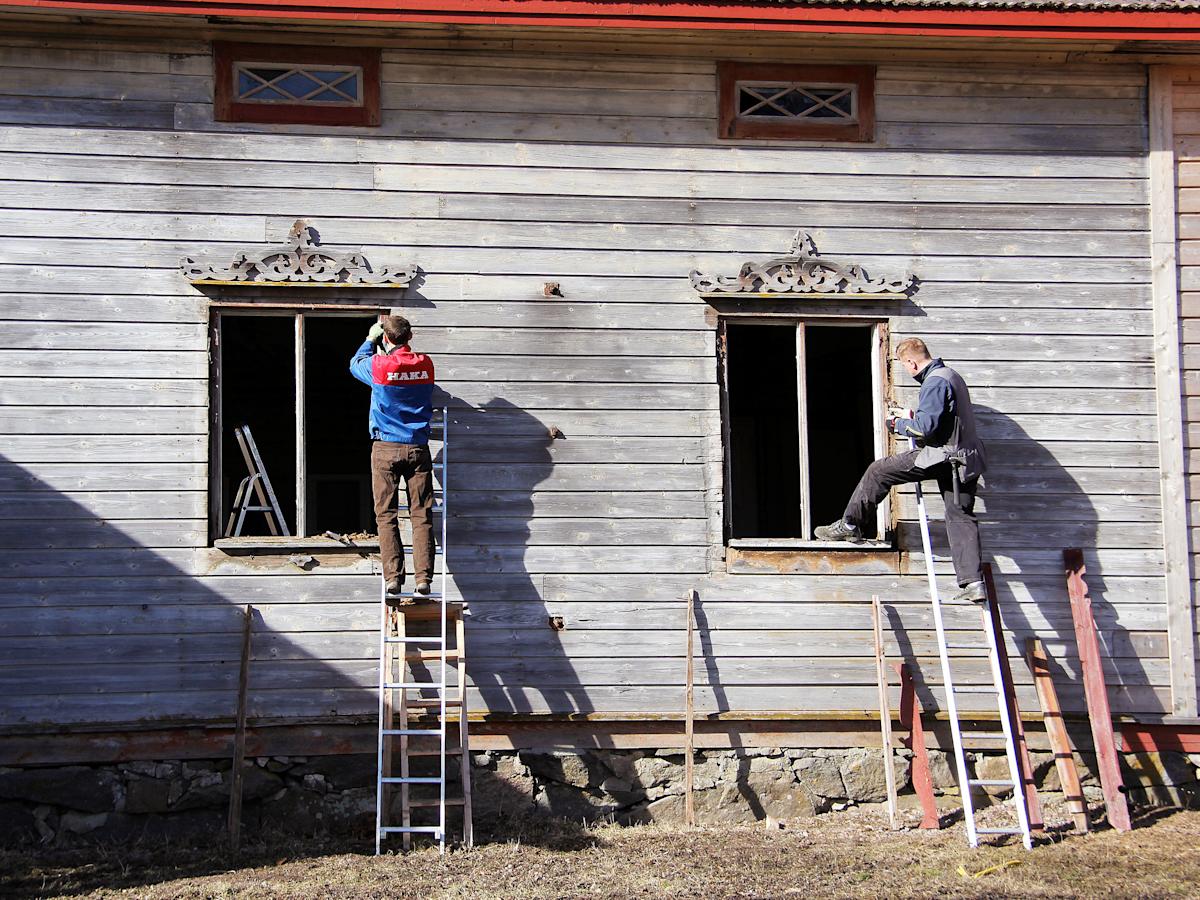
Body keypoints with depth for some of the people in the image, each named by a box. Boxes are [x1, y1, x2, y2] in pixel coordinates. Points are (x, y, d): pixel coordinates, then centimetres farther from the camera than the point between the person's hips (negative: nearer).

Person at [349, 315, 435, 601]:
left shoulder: (379, 365, -6)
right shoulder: (425, 364, 3)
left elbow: (355, 364, 17)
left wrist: (371, 338, 30)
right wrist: (384, 351, 37)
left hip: (386, 448, -2)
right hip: (418, 448, 2)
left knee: (386, 515, 1)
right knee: (421, 515, 1)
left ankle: (393, 578, -8)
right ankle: (423, 579, -6)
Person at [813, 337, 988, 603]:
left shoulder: (934, 382, -15)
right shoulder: (950, 375, 18)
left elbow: (926, 428, -22)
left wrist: (898, 424, -4)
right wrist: (911, 416, 25)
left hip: (941, 456, -10)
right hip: (966, 459, 10)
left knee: (878, 471, 1)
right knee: (961, 517, 6)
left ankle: (849, 526, 9)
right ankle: (973, 582, -2)